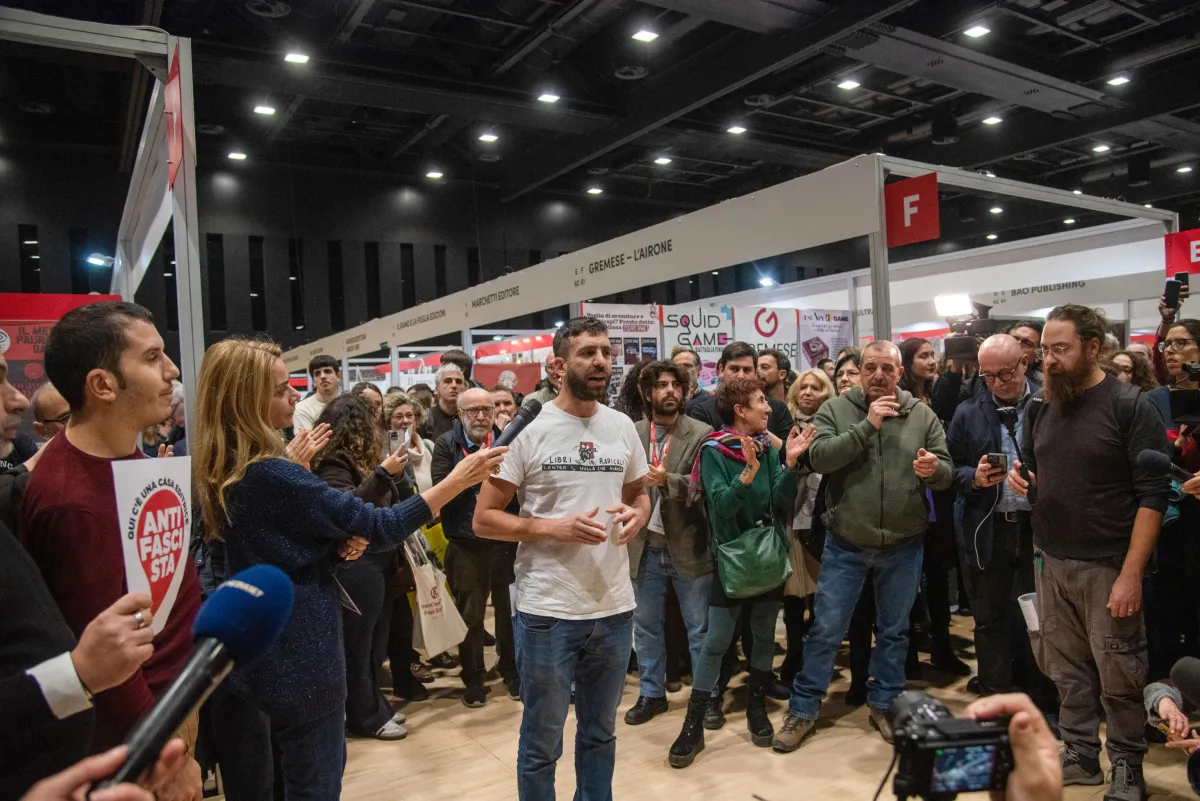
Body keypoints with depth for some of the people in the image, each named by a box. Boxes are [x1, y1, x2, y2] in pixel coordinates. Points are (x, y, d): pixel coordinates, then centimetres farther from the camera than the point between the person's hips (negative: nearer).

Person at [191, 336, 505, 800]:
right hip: (299, 660, -9)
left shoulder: (216, 474, 2)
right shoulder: (270, 476, -25)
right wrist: (458, 480, -15)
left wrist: (341, 544, -9)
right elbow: (381, 526, -21)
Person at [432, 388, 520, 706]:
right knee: (469, 615, 9)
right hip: (465, 545, -1)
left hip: (507, 541, 1)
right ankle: (474, 679, 27)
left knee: (510, 610, 11)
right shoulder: (447, 445, -3)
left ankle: (511, 671, 31)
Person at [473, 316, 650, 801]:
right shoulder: (528, 428, -10)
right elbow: (484, 519, -8)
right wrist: (553, 528, -21)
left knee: (600, 733, 23)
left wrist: (637, 516, -6)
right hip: (547, 612, -4)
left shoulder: (623, 427, 3)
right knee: (541, 743, 14)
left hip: (615, 608, 4)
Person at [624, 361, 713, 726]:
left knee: (699, 628, 10)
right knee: (646, 626, 15)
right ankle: (651, 694, 32)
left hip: (688, 546, -3)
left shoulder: (701, 435, -6)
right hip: (645, 546, 3)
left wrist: (668, 481, -27)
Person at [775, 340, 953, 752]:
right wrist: (866, 425, -23)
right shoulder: (836, 409, -5)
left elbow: (947, 472, -1)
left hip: (904, 546, 2)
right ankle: (803, 708, 20)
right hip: (846, 544, -2)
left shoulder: (922, 415, 0)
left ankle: (884, 704, 35)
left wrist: (933, 468, -25)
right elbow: (819, 457, -19)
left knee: (894, 630, 17)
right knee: (826, 630, 5)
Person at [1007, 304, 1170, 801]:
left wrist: (1131, 574, -19)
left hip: (1107, 566, -5)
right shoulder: (1041, 408, 7)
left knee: (1118, 677, 7)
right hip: (1050, 562, 5)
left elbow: (1153, 494, -14)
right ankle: (1080, 757, 28)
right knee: (1068, 672, 13)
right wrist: (1021, 478, -5)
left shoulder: (1130, 405, -10)